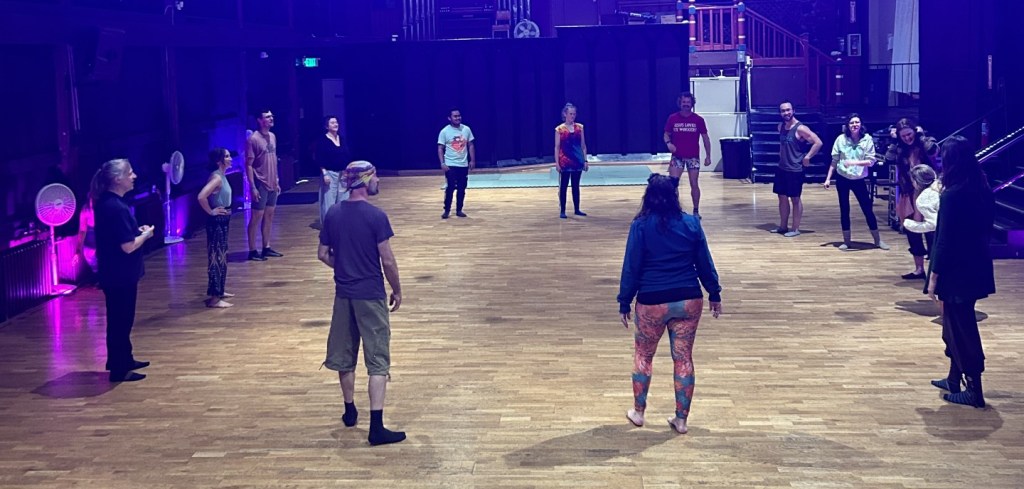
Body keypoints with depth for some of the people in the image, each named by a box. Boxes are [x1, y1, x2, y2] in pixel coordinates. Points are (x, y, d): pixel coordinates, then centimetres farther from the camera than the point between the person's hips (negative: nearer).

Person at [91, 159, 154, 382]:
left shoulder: (106, 203, 7)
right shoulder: (117, 208, -24)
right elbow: (128, 246, -25)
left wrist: (137, 230, 9)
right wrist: (146, 234, -8)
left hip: (114, 272, 10)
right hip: (120, 274, -10)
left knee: (120, 319, 21)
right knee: (120, 320, 1)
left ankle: (123, 360, 34)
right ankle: (119, 369, 10)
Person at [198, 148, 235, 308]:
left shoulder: (221, 176, 9)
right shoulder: (217, 177, -20)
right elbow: (201, 197, -33)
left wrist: (225, 211, 12)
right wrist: (210, 212, -19)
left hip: (222, 220, 10)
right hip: (217, 221, -10)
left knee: (221, 256, 19)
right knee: (217, 257, -6)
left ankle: (218, 291, 31)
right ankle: (214, 298, -3)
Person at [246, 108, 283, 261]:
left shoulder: (272, 137, 9)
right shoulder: (253, 139, -14)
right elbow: (249, 165, -14)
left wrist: (277, 181, 15)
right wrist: (252, 187, -18)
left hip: (272, 184, 7)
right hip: (261, 184, -7)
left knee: (269, 215, 11)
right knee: (257, 217, -3)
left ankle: (266, 248, 18)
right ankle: (252, 251, 3)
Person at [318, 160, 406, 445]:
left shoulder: (333, 215, 1)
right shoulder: (376, 216, -15)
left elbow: (323, 254, 7)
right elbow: (387, 260, -13)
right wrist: (397, 291, 0)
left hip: (343, 293, 5)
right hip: (371, 295, -5)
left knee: (344, 356, 19)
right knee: (378, 362, -2)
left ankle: (350, 411, 34)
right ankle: (376, 427, -7)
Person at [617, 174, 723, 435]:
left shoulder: (641, 226, -8)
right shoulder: (691, 223, -1)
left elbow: (631, 266, -6)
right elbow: (705, 263, 4)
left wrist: (624, 302, 1)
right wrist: (715, 294, 15)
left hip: (652, 302, -2)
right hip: (688, 300, 2)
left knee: (643, 355, 18)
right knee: (683, 358, 10)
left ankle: (638, 412, 27)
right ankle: (681, 419, 15)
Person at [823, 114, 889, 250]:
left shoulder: (867, 139, -8)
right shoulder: (841, 139, -4)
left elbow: (871, 161, -11)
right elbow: (834, 160, 2)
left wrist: (854, 162, -24)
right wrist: (828, 178, 2)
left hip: (859, 180, -1)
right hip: (842, 179, 1)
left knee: (867, 209, 3)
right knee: (844, 209, 7)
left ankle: (878, 240, 15)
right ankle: (847, 241, 18)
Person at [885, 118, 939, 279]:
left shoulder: (926, 143, -5)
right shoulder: (900, 149, 6)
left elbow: (934, 151, -24)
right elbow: (889, 160, -5)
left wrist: (921, 135, -12)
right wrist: (893, 141, -5)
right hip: (908, 195, 5)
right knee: (912, 231, 9)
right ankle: (919, 269, 19)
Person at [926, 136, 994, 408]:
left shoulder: (952, 195, -20)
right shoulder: (983, 191, 4)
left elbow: (944, 241, -19)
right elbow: (985, 230, 12)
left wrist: (934, 276, -13)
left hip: (957, 271, -8)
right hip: (977, 268, 8)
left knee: (961, 330, 0)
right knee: (957, 325, 20)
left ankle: (974, 391, 6)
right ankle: (954, 380, 31)